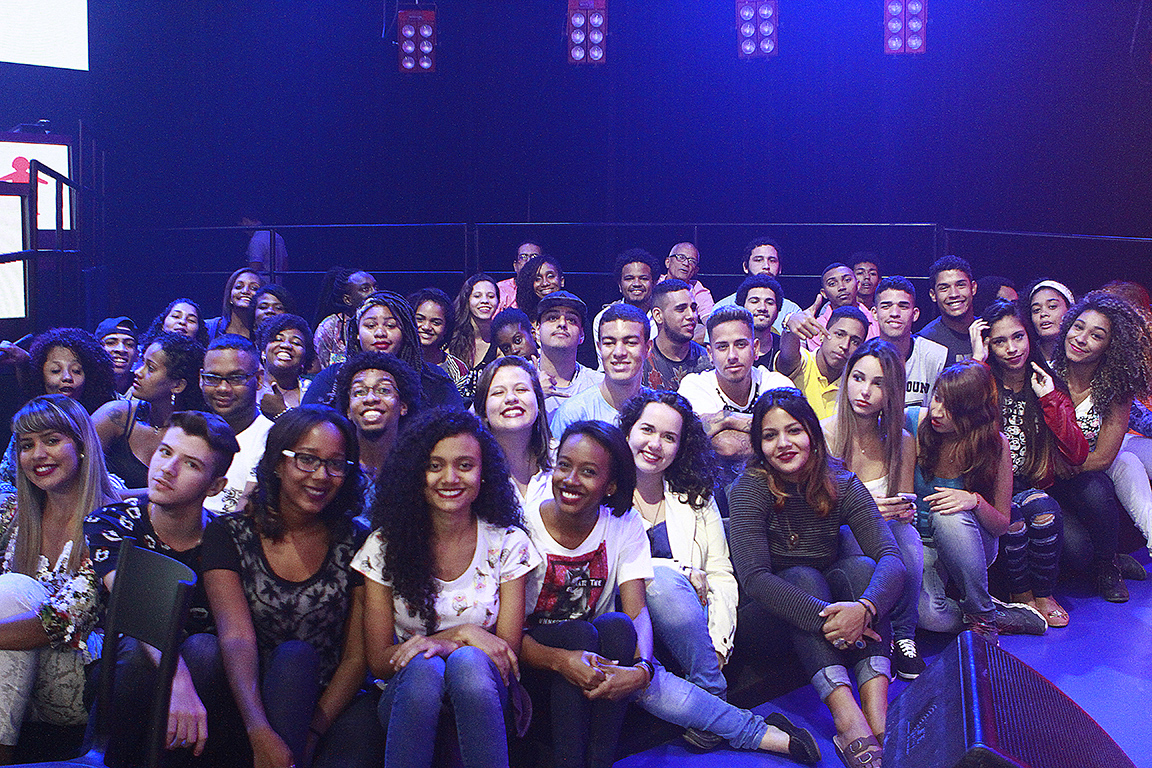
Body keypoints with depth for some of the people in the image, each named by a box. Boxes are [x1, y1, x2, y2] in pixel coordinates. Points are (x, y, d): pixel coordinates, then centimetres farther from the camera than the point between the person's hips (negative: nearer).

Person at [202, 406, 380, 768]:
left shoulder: (355, 543, 2)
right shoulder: (228, 534, -1)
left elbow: (357, 657, 0)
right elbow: (236, 638, -15)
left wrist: (311, 732, -15)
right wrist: (261, 734, -30)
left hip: (332, 700, 0)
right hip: (252, 704, 0)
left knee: (359, 728, -31)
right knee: (295, 654, -30)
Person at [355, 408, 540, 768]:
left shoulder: (509, 543, 0)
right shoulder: (385, 546, -1)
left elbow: (509, 650, -4)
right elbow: (379, 660, -3)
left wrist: (444, 646, -24)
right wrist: (461, 633, -17)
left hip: (483, 698, 0)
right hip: (405, 695, 0)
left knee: (468, 662, -35)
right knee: (422, 666, -35)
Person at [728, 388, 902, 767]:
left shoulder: (841, 485, -9)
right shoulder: (749, 489, -17)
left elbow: (891, 558, -21)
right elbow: (753, 577, -29)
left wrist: (865, 607, -43)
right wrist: (823, 617, -43)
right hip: (775, 613, -3)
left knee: (860, 565, -26)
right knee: (802, 576, -32)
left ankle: (878, 715, -41)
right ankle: (848, 720, -48)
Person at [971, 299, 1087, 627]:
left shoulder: (1050, 388, 10)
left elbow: (1077, 455, -2)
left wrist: (1049, 399, -7)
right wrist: (978, 361, -18)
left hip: (1034, 486, 2)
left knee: (1042, 507, -30)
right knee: (1014, 511, -32)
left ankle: (1043, 594, -9)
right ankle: (1021, 593, -9)